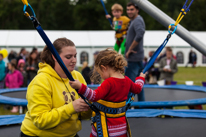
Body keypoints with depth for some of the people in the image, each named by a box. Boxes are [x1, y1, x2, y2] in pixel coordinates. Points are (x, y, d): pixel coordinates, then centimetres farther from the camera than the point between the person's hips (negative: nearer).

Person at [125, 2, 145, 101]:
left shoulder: (137, 21, -15)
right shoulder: (134, 20, 16)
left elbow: (140, 34, -33)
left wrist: (130, 49, -23)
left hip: (133, 57, -10)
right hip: (138, 57, 10)